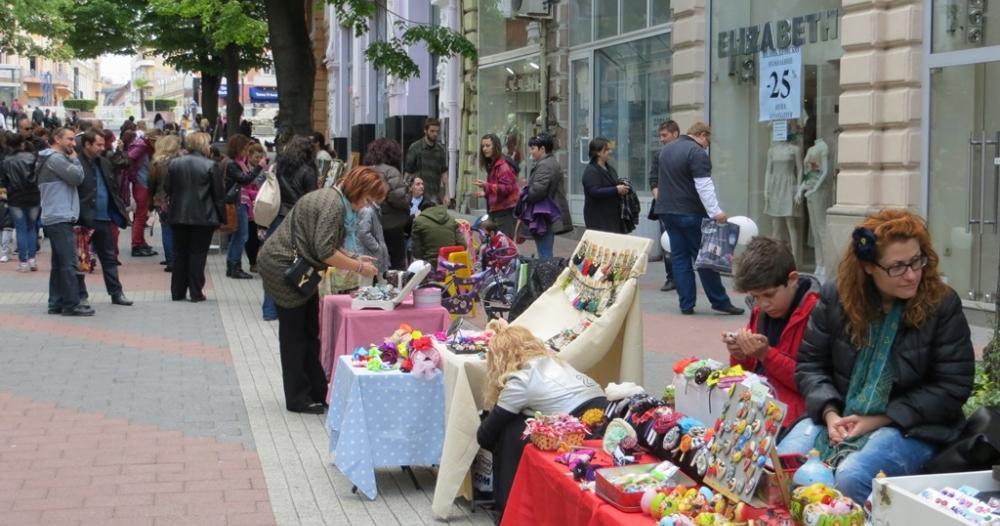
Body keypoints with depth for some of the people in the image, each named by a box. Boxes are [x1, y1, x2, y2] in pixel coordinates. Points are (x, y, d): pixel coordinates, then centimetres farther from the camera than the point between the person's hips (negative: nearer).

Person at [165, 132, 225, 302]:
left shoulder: (173, 163, 2)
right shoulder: (210, 166, -10)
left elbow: (168, 190, 8)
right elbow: (219, 194, -7)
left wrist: (172, 209, 16)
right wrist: (221, 217, 1)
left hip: (179, 216, 4)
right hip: (203, 218, -4)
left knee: (180, 253, 13)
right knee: (198, 254, 4)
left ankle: (177, 292, 16)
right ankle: (196, 293, 4)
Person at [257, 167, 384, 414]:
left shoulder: (335, 200, 10)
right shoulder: (332, 205, -22)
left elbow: (328, 245, 16)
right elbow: (325, 252, -25)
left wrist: (354, 258, 5)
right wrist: (359, 267, -18)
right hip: (282, 267, -10)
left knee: (310, 331, 11)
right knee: (294, 333, -1)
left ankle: (318, 392, 17)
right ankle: (297, 398, 8)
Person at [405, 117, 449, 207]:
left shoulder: (441, 149, 7)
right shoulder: (415, 148, -2)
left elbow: (444, 173, 8)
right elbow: (408, 173, 0)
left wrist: (446, 194, 2)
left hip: (435, 195, 3)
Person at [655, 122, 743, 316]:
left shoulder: (666, 149, 15)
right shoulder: (697, 152, -13)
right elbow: (703, 185, -20)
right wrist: (715, 212, -22)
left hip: (667, 210, 7)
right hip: (690, 213, -7)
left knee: (679, 257, 7)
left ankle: (686, 304, 5)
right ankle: (719, 301, 5)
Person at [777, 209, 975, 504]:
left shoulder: (942, 305, -6)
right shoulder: (836, 297, 2)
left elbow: (952, 388, -7)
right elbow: (810, 364, 7)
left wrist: (878, 420, -14)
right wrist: (830, 413, -13)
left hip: (909, 427, -3)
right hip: (837, 419, 3)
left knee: (851, 479, -33)